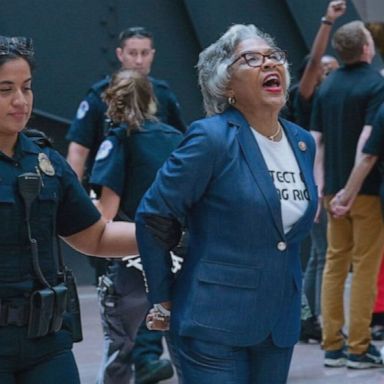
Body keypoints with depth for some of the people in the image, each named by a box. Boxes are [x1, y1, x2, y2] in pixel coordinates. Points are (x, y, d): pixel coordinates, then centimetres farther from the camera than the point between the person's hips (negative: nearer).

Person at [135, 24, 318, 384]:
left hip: (280, 324, 6)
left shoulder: (302, 143, 8)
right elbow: (153, 218, -8)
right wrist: (163, 302, -3)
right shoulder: (212, 138, -12)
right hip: (215, 324, -6)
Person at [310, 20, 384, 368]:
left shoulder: (327, 86, 10)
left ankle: (332, 345, 12)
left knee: (335, 264, 10)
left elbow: (316, 141, 9)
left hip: (334, 189, 6)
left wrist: (321, 185, 10)